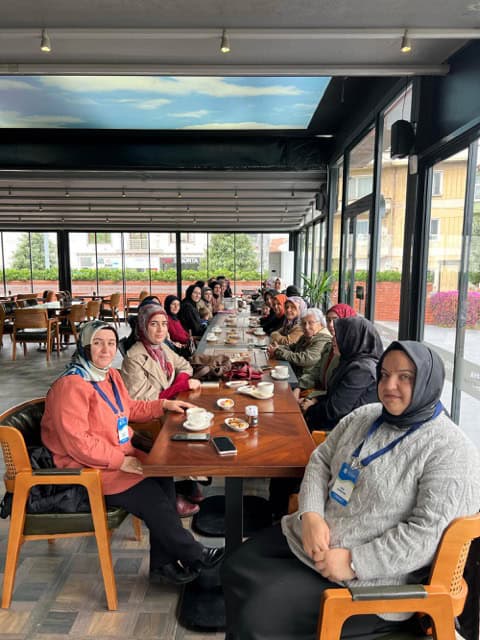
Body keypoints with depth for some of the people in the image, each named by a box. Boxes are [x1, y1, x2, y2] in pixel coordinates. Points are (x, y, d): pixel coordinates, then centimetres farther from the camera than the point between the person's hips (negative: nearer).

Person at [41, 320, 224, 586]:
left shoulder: (110, 374, 6)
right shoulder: (71, 385, -21)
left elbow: (129, 407, 22)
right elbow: (76, 441, -25)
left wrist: (164, 404, 12)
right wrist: (119, 461, -23)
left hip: (120, 454, 8)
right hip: (88, 468, -8)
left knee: (163, 478, -10)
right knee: (151, 497, -14)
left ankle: (163, 564, 4)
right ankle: (194, 556, 8)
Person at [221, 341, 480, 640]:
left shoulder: (452, 452, -16)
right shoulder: (364, 416, 5)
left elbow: (429, 534, -21)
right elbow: (321, 461, 8)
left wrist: (354, 563, -21)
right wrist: (310, 514, -9)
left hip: (369, 577, -7)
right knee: (235, 570, 5)